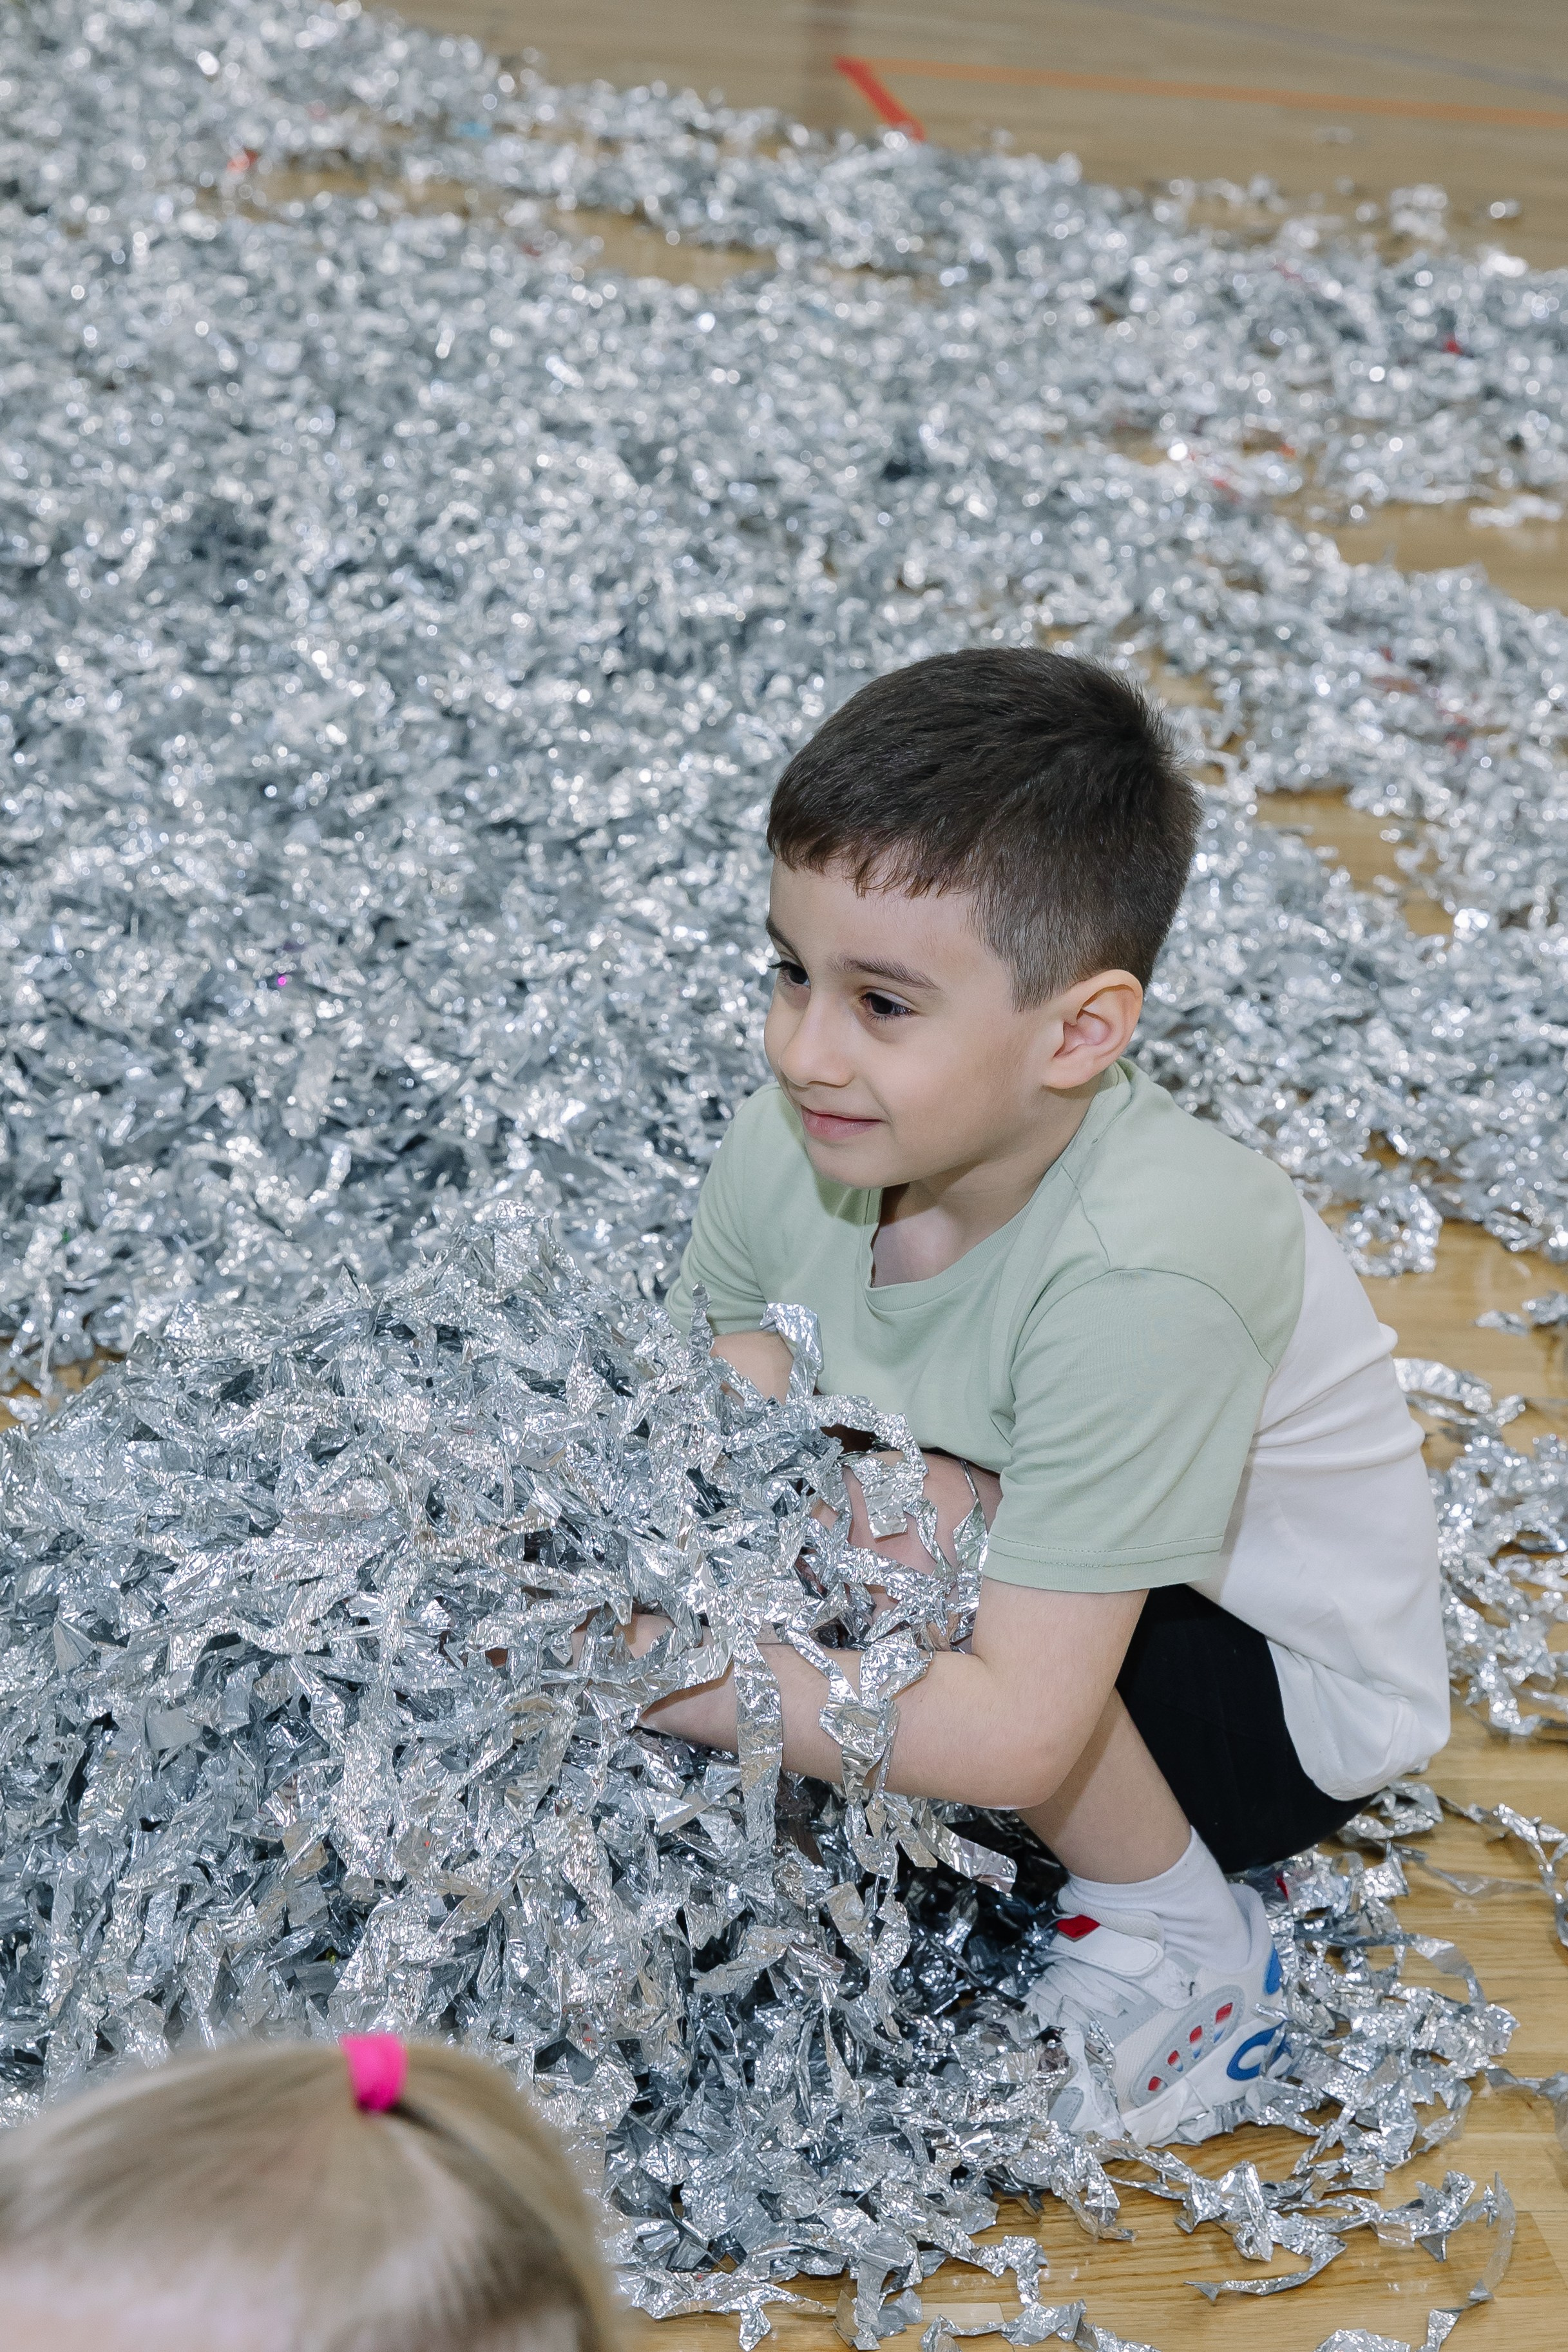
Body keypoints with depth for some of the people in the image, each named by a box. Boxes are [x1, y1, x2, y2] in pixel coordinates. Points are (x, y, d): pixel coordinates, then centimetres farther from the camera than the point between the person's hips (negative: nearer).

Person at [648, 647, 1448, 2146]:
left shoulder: (1140, 1276, -37)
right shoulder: (791, 1148, -19)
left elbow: (1016, 1731, -37)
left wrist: (652, 1673, -34)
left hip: (1286, 1697, -5)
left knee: (918, 1523, -31)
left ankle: (1185, 1950, -8)